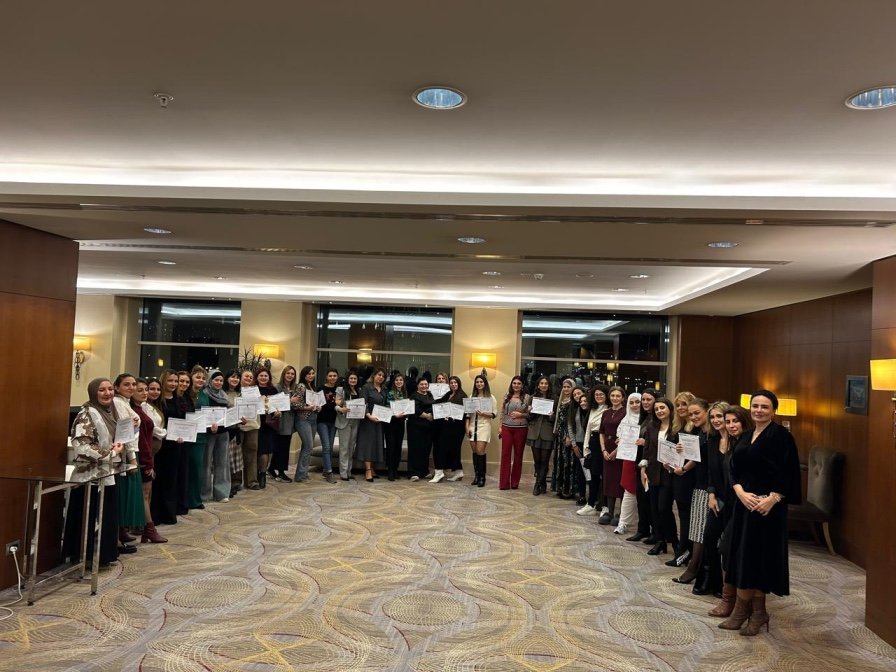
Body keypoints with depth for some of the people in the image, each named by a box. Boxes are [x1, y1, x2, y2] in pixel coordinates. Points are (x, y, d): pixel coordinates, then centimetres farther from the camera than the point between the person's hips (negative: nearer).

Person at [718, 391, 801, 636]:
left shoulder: (781, 435, -8)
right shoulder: (746, 436, 13)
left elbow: (788, 473, -14)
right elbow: (734, 469, 8)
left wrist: (772, 499, -22)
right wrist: (741, 493, -9)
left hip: (767, 505, -7)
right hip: (744, 501, 7)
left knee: (759, 555, -1)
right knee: (744, 555, 9)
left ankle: (744, 609, 10)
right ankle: (755, 612, 19)